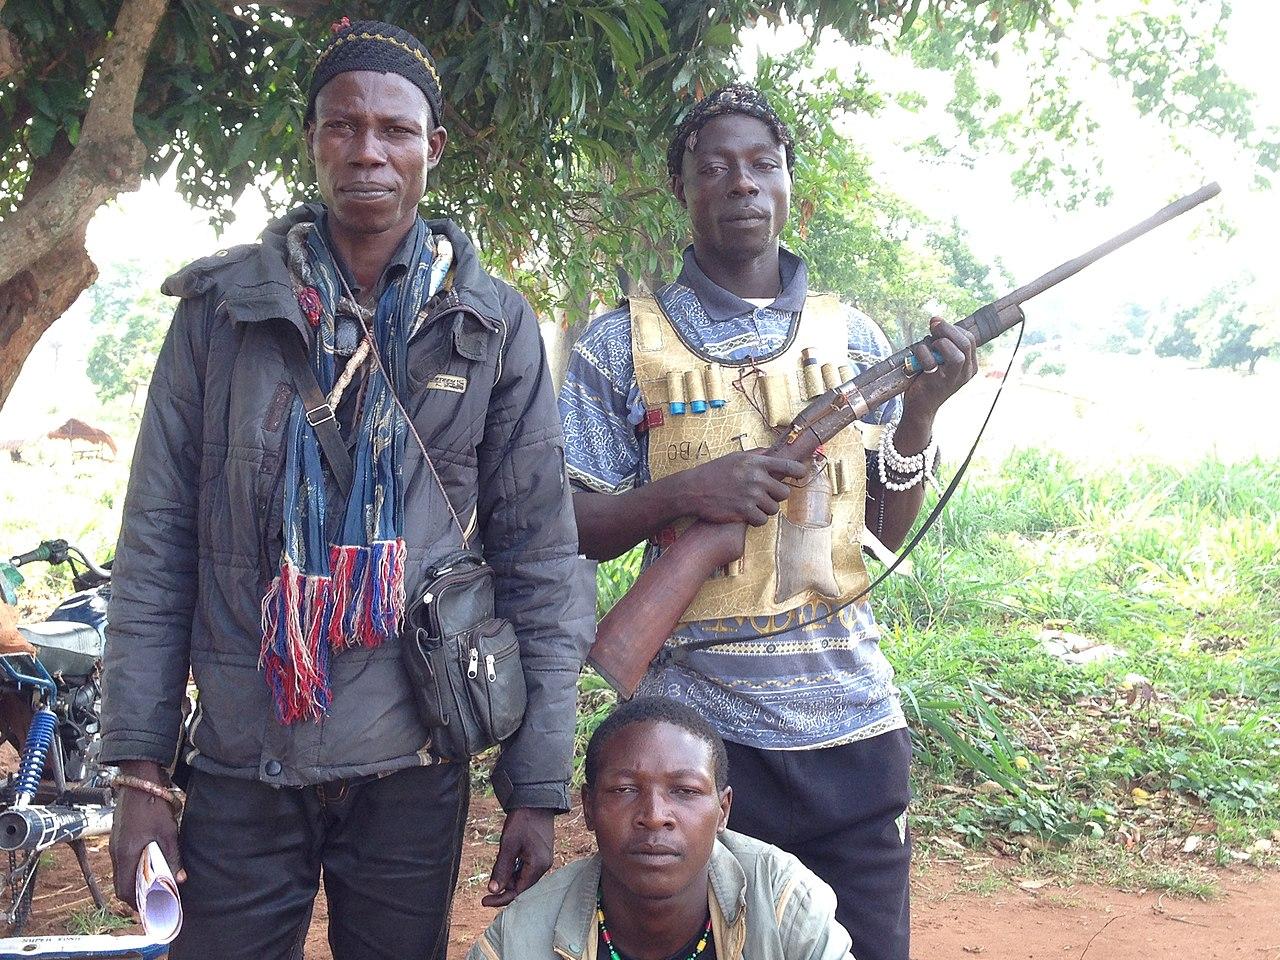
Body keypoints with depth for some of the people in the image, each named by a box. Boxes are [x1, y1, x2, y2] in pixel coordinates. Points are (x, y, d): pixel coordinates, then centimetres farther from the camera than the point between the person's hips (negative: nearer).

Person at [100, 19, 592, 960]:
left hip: (415, 767, 0)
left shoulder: (495, 326, 0)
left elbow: (540, 557, 1)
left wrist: (539, 788, -2)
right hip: (240, 763, 0)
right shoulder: (223, 306, 2)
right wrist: (140, 767, -2)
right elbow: (157, 538, 2)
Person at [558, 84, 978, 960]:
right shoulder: (623, 345, 1)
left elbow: (891, 530, 8)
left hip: (851, 720, 3)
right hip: (695, 723, -2)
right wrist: (683, 493, -17)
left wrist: (920, 411, -8)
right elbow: (574, 531, 0)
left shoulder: (853, 337, 9)